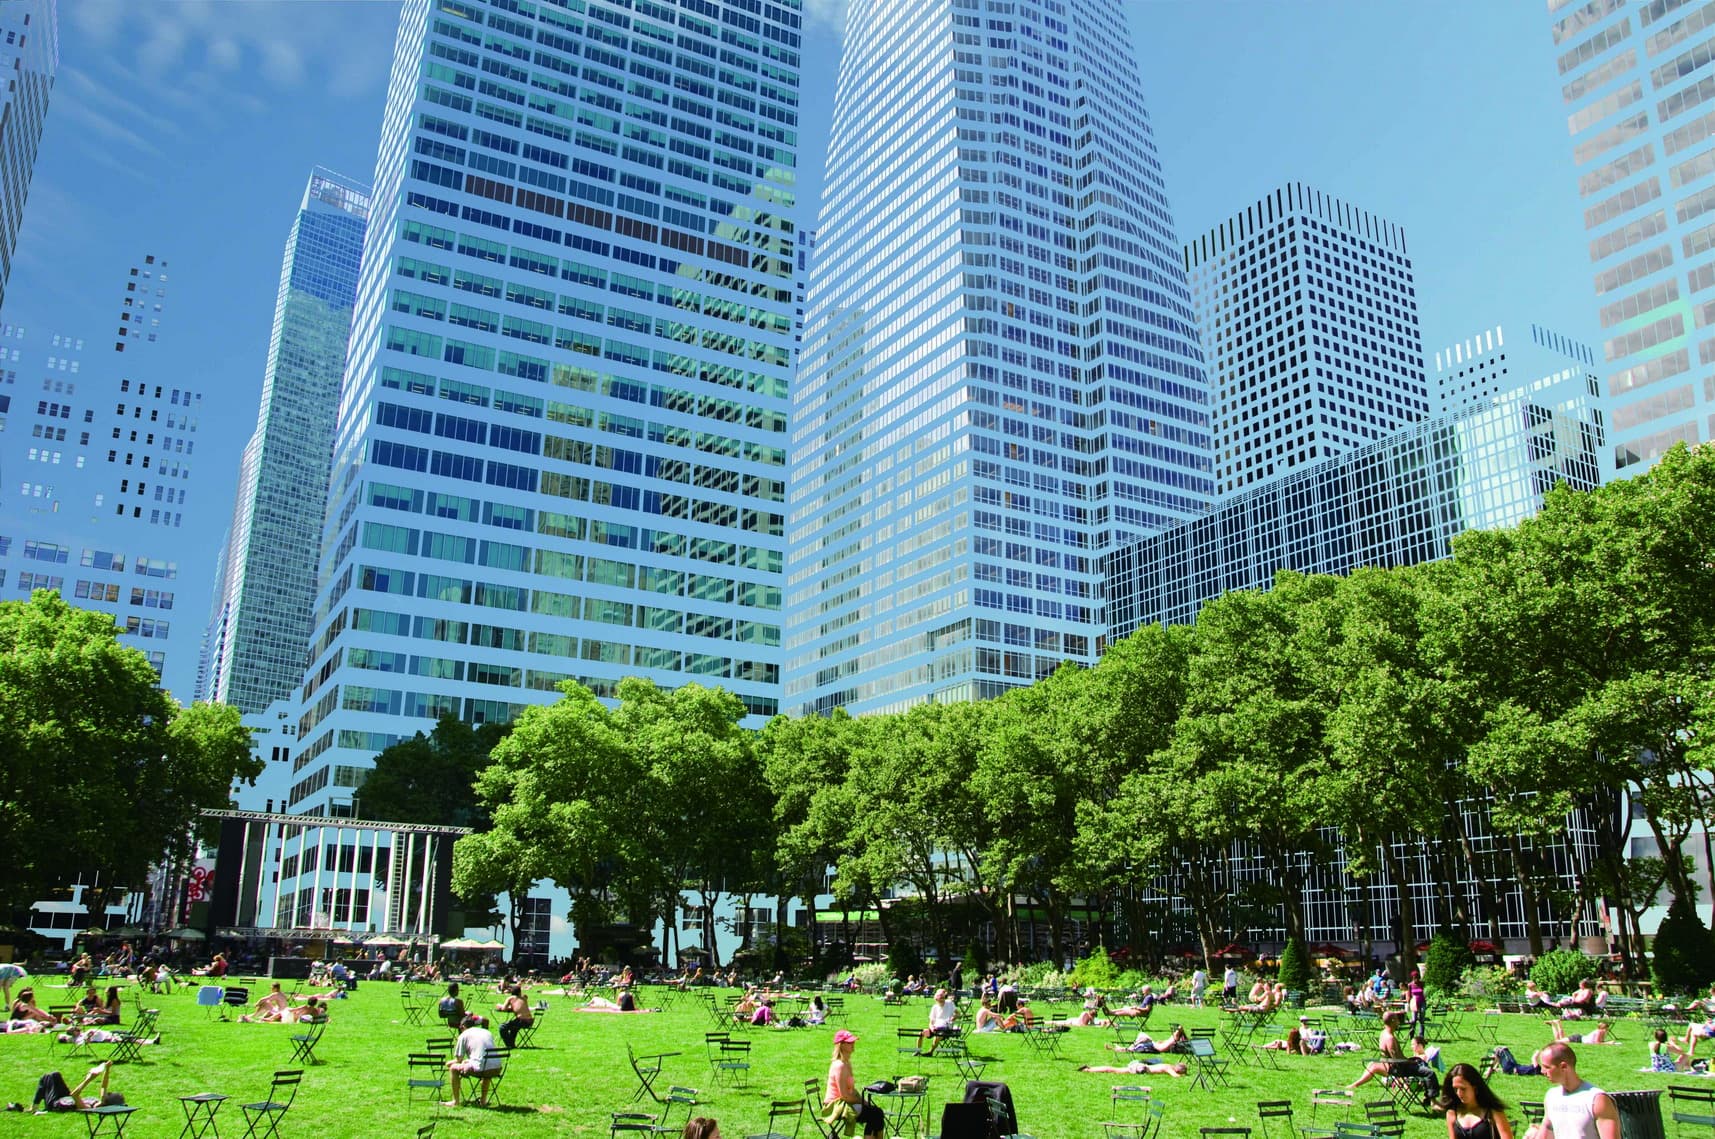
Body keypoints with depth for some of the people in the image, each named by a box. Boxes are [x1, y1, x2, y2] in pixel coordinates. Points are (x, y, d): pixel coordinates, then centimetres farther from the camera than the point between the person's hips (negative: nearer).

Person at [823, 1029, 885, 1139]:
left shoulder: (846, 1063, 11)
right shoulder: (839, 1065, -20)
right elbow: (844, 1095, -21)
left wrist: (863, 1100, 2)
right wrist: (862, 1101, -10)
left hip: (844, 1102, 9)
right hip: (836, 1106, -9)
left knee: (878, 1112, 0)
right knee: (873, 1114, -16)